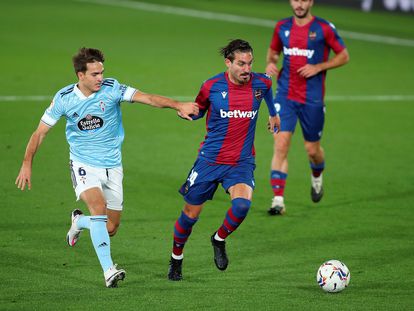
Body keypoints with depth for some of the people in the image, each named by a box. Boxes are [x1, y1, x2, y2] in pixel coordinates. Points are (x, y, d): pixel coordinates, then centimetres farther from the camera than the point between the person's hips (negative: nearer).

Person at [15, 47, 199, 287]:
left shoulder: (111, 89, -10)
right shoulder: (64, 98, -8)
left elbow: (147, 98, -20)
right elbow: (41, 132, 0)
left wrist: (178, 105, -35)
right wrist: (27, 164, -6)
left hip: (112, 166, 2)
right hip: (84, 165, -2)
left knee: (110, 229, 6)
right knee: (99, 207, -29)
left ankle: (79, 222, 39)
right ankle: (108, 270, -28)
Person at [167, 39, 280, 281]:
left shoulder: (261, 83, -4)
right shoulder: (212, 87, -9)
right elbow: (198, 111, 9)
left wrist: (274, 113, 37)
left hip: (242, 161, 1)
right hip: (210, 160, -1)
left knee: (242, 203, -26)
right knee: (191, 213, 6)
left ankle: (219, 240, 5)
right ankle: (176, 259, 32)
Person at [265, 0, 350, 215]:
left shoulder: (324, 28, -5)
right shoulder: (282, 27, 5)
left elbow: (344, 56, 1)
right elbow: (273, 51, 22)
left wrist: (318, 67, -12)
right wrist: (270, 63, -1)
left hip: (312, 99, -2)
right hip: (285, 95, 2)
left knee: (312, 149, 8)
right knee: (281, 144, -13)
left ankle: (317, 178, 44)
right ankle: (278, 200, -14)